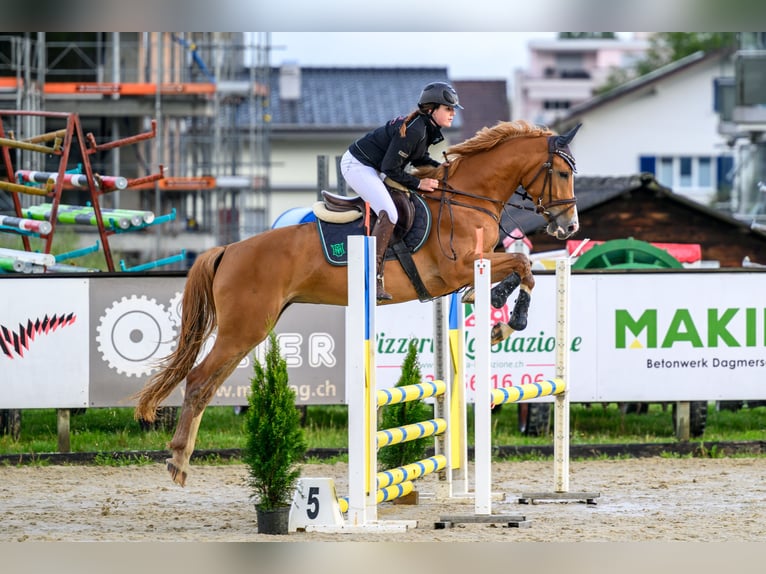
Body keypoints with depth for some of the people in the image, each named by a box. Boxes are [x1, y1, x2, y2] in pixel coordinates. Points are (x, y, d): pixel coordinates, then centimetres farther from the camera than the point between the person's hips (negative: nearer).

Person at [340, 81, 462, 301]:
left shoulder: (428, 129, 2)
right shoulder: (414, 130, -28)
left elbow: (419, 159, 17)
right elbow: (390, 168, -25)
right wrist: (418, 183, -18)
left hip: (373, 168, 11)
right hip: (357, 165, -11)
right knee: (388, 214, -25)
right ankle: (373, 277, -26)